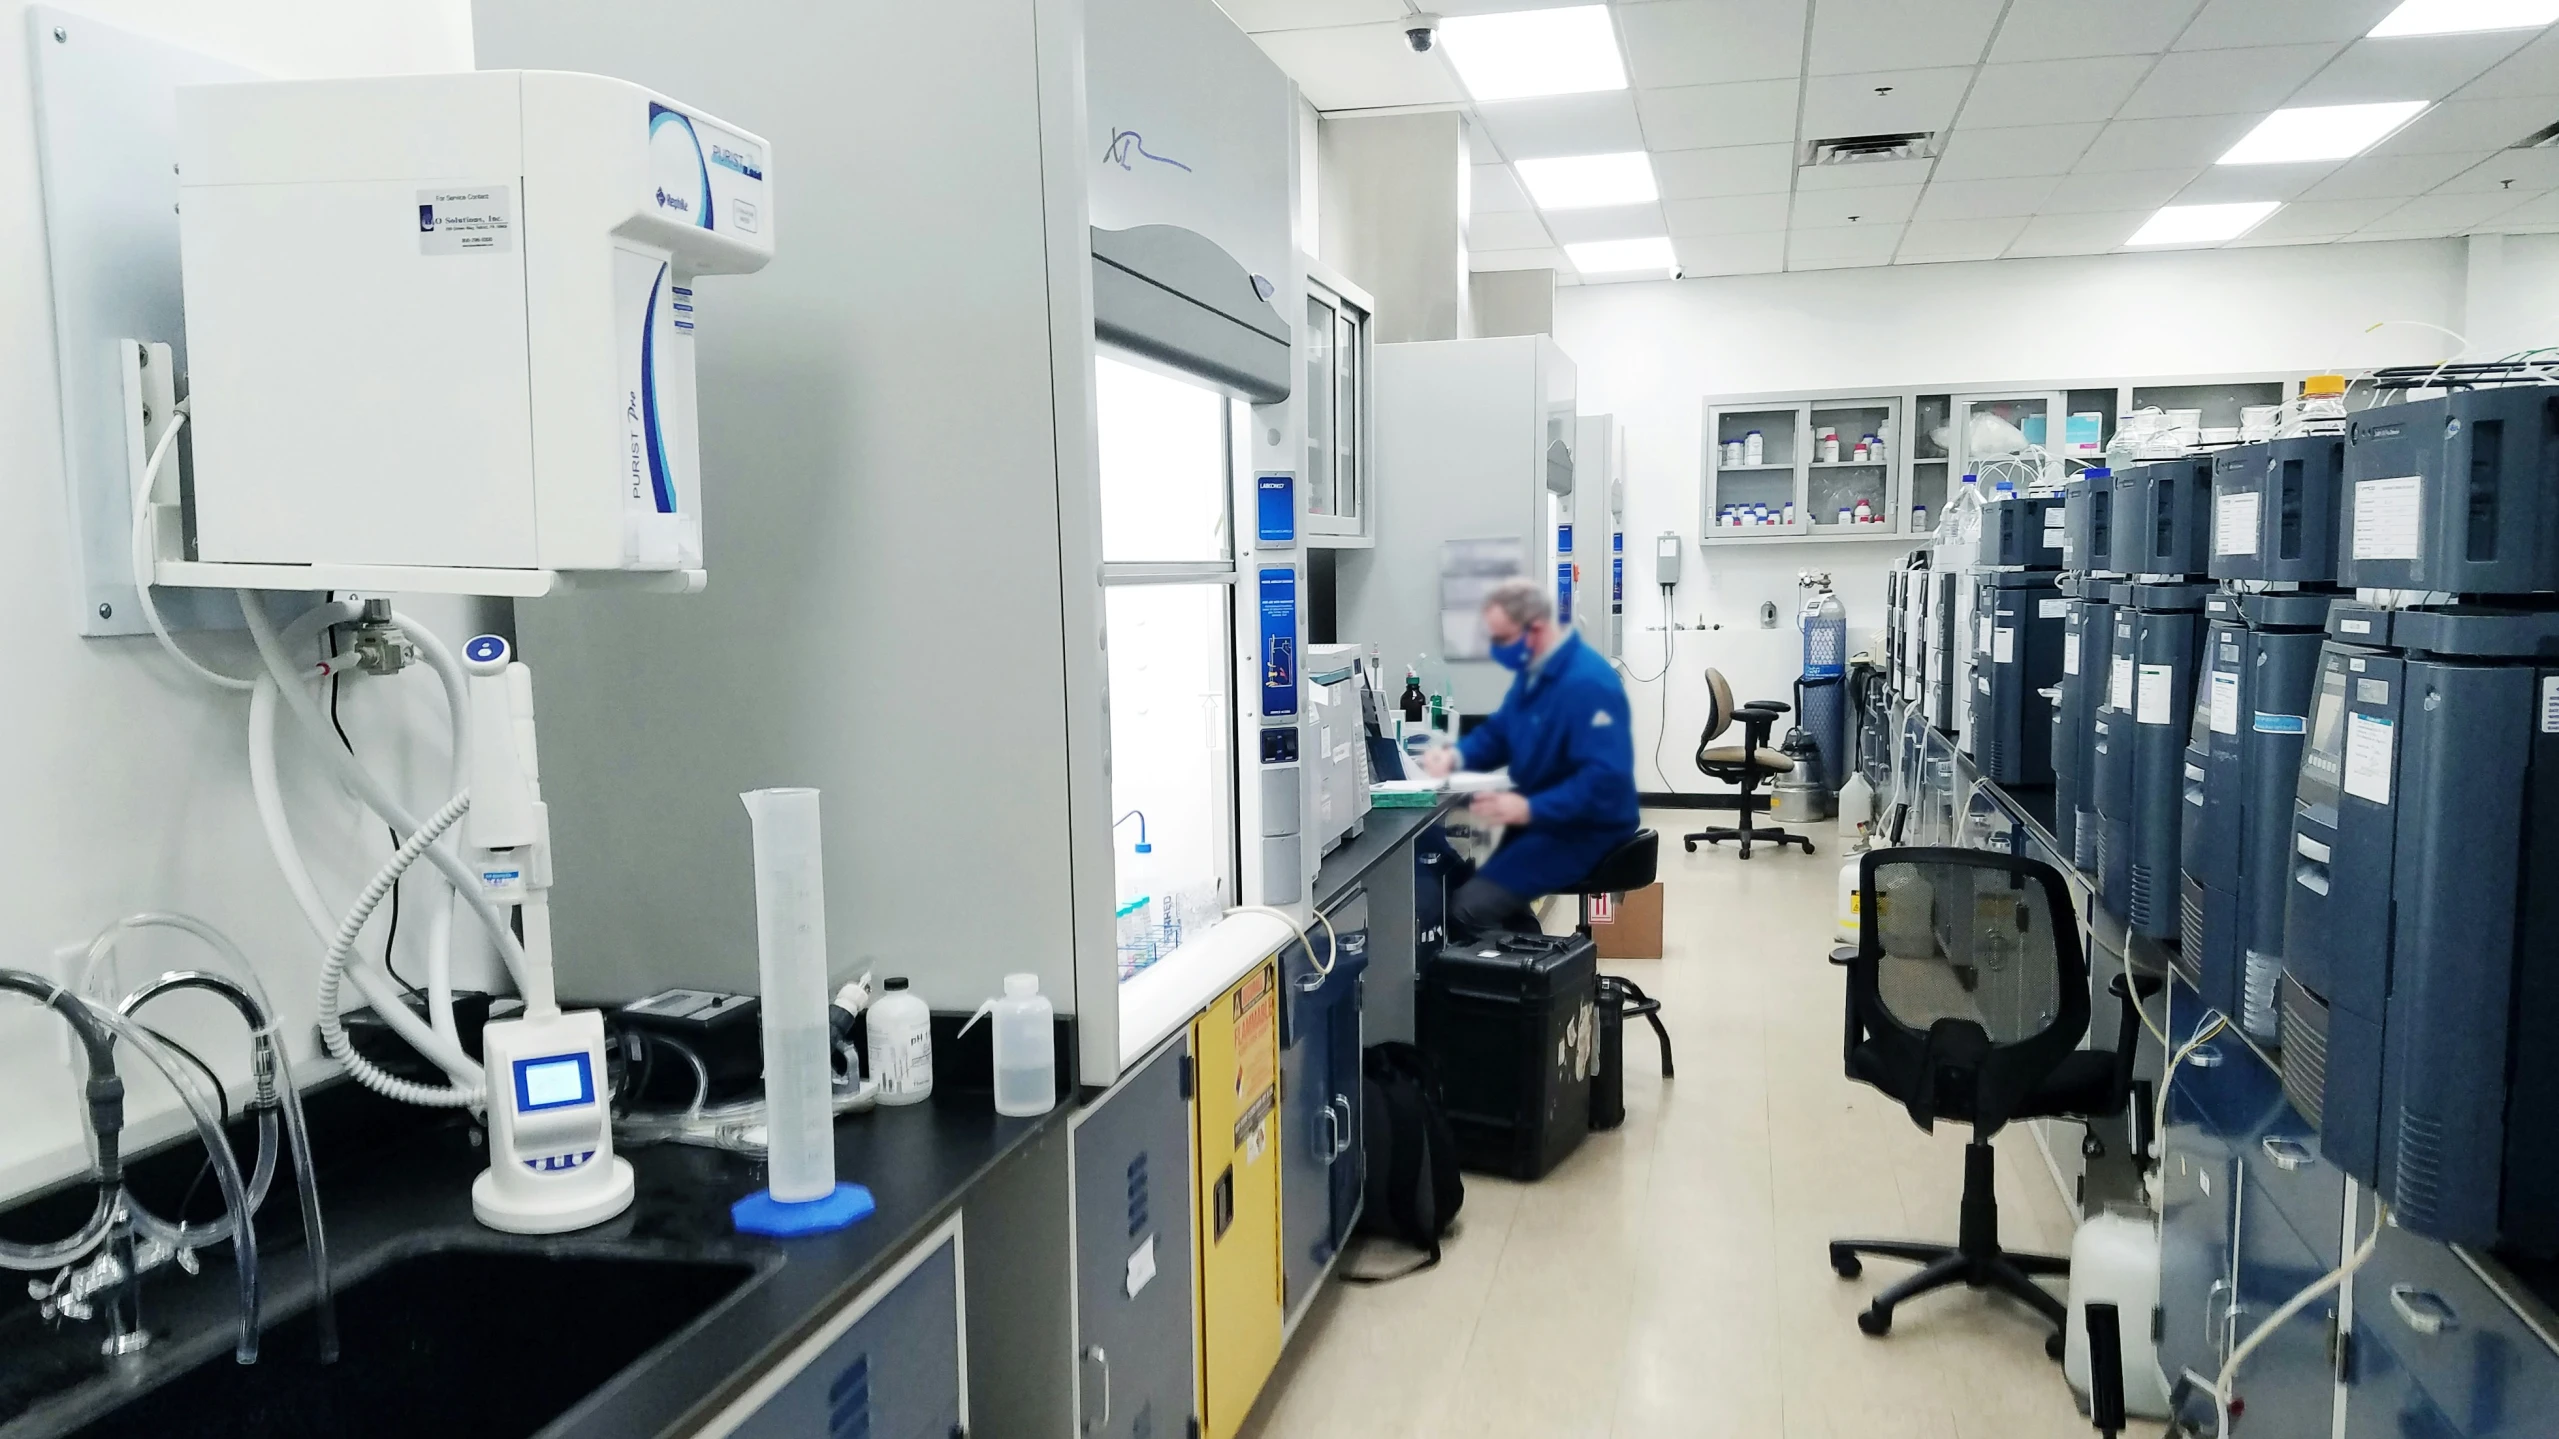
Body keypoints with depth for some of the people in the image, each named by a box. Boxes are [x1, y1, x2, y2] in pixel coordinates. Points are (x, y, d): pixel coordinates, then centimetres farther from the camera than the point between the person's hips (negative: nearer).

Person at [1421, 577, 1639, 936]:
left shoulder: (1588, 683, -24)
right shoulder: (1534, 670, 6)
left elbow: (1606, 781, -30)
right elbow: (1498, 733, 16)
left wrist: (1529, 809, -37)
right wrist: (1455, 755, -5)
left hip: (1584, 830, -10)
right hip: (1539, 819, 10)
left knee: (1467, 907, -22)